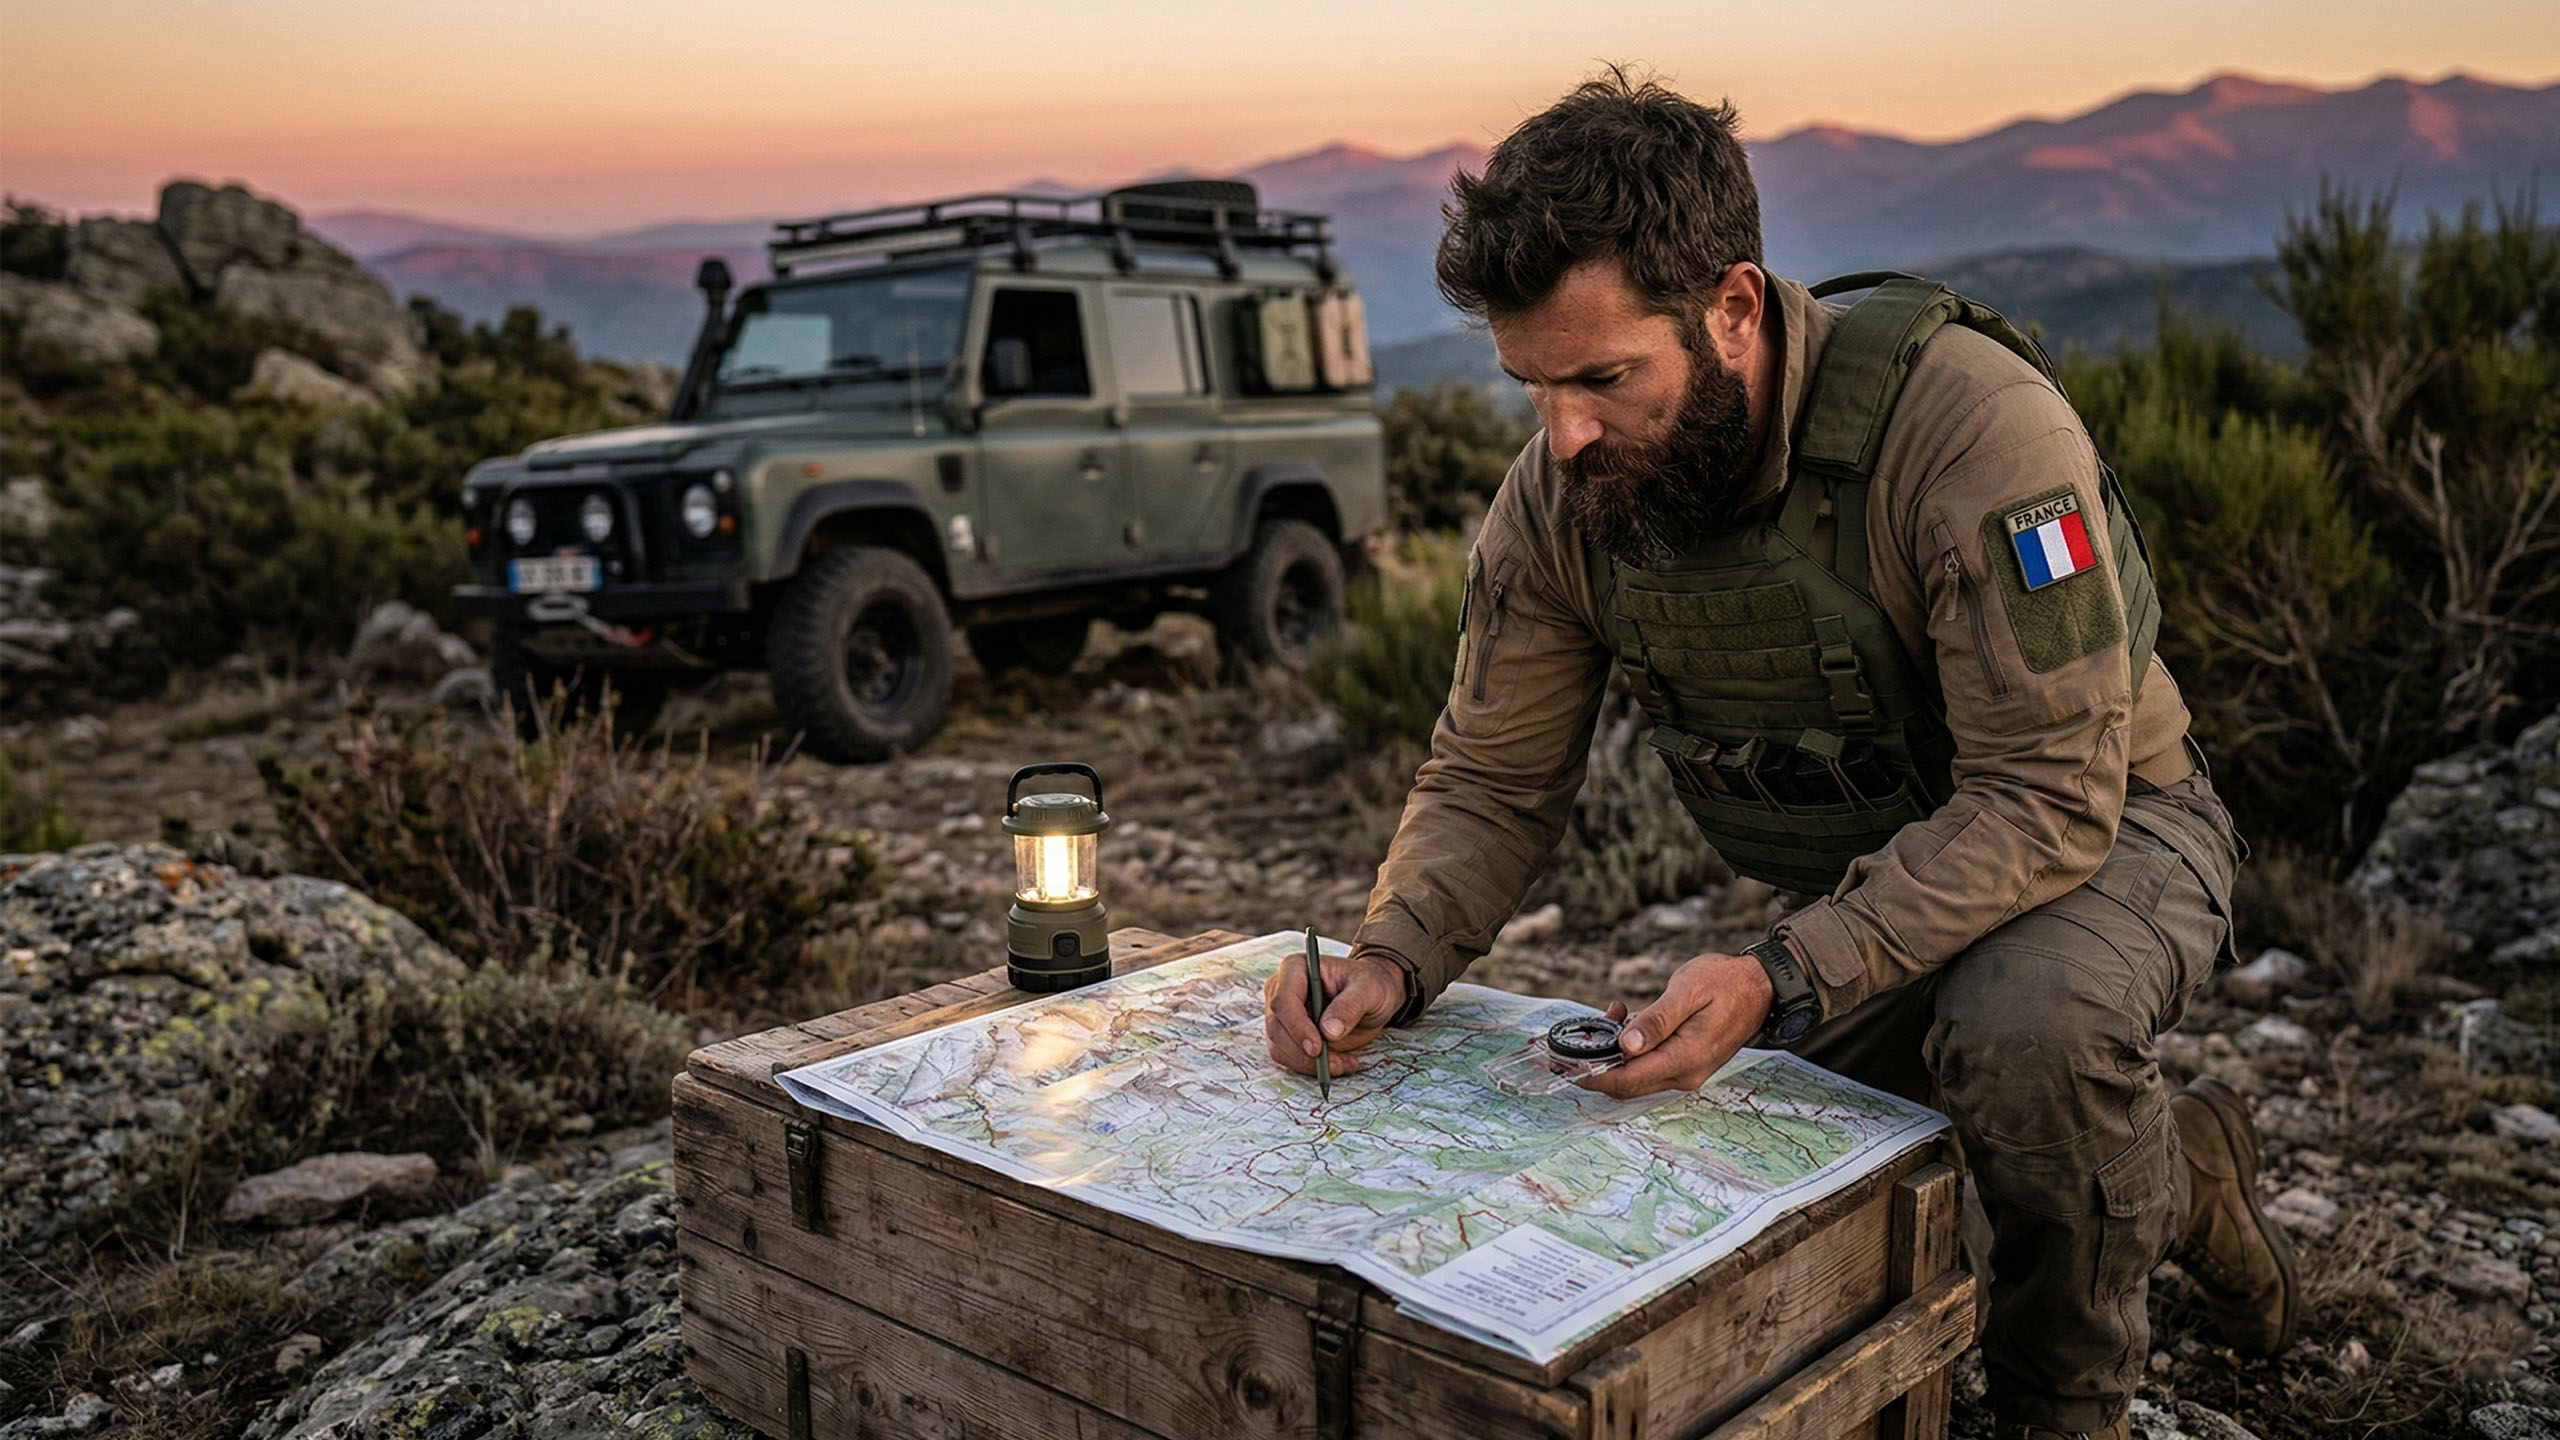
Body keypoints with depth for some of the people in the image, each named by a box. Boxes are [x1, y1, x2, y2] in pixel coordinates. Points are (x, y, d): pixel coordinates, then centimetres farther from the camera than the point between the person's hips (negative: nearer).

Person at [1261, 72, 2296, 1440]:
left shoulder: (1968, 421, -33)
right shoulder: (1560, 494, -16)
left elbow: (2048, 798, -33)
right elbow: (1490, 779, -6)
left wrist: (1783, 980, -43)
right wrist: (1389, 959, -26)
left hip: (2095, 828, -5)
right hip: (1860, 895, 6)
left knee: (2024, 1024, -38)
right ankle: (2174, 1163, 25)